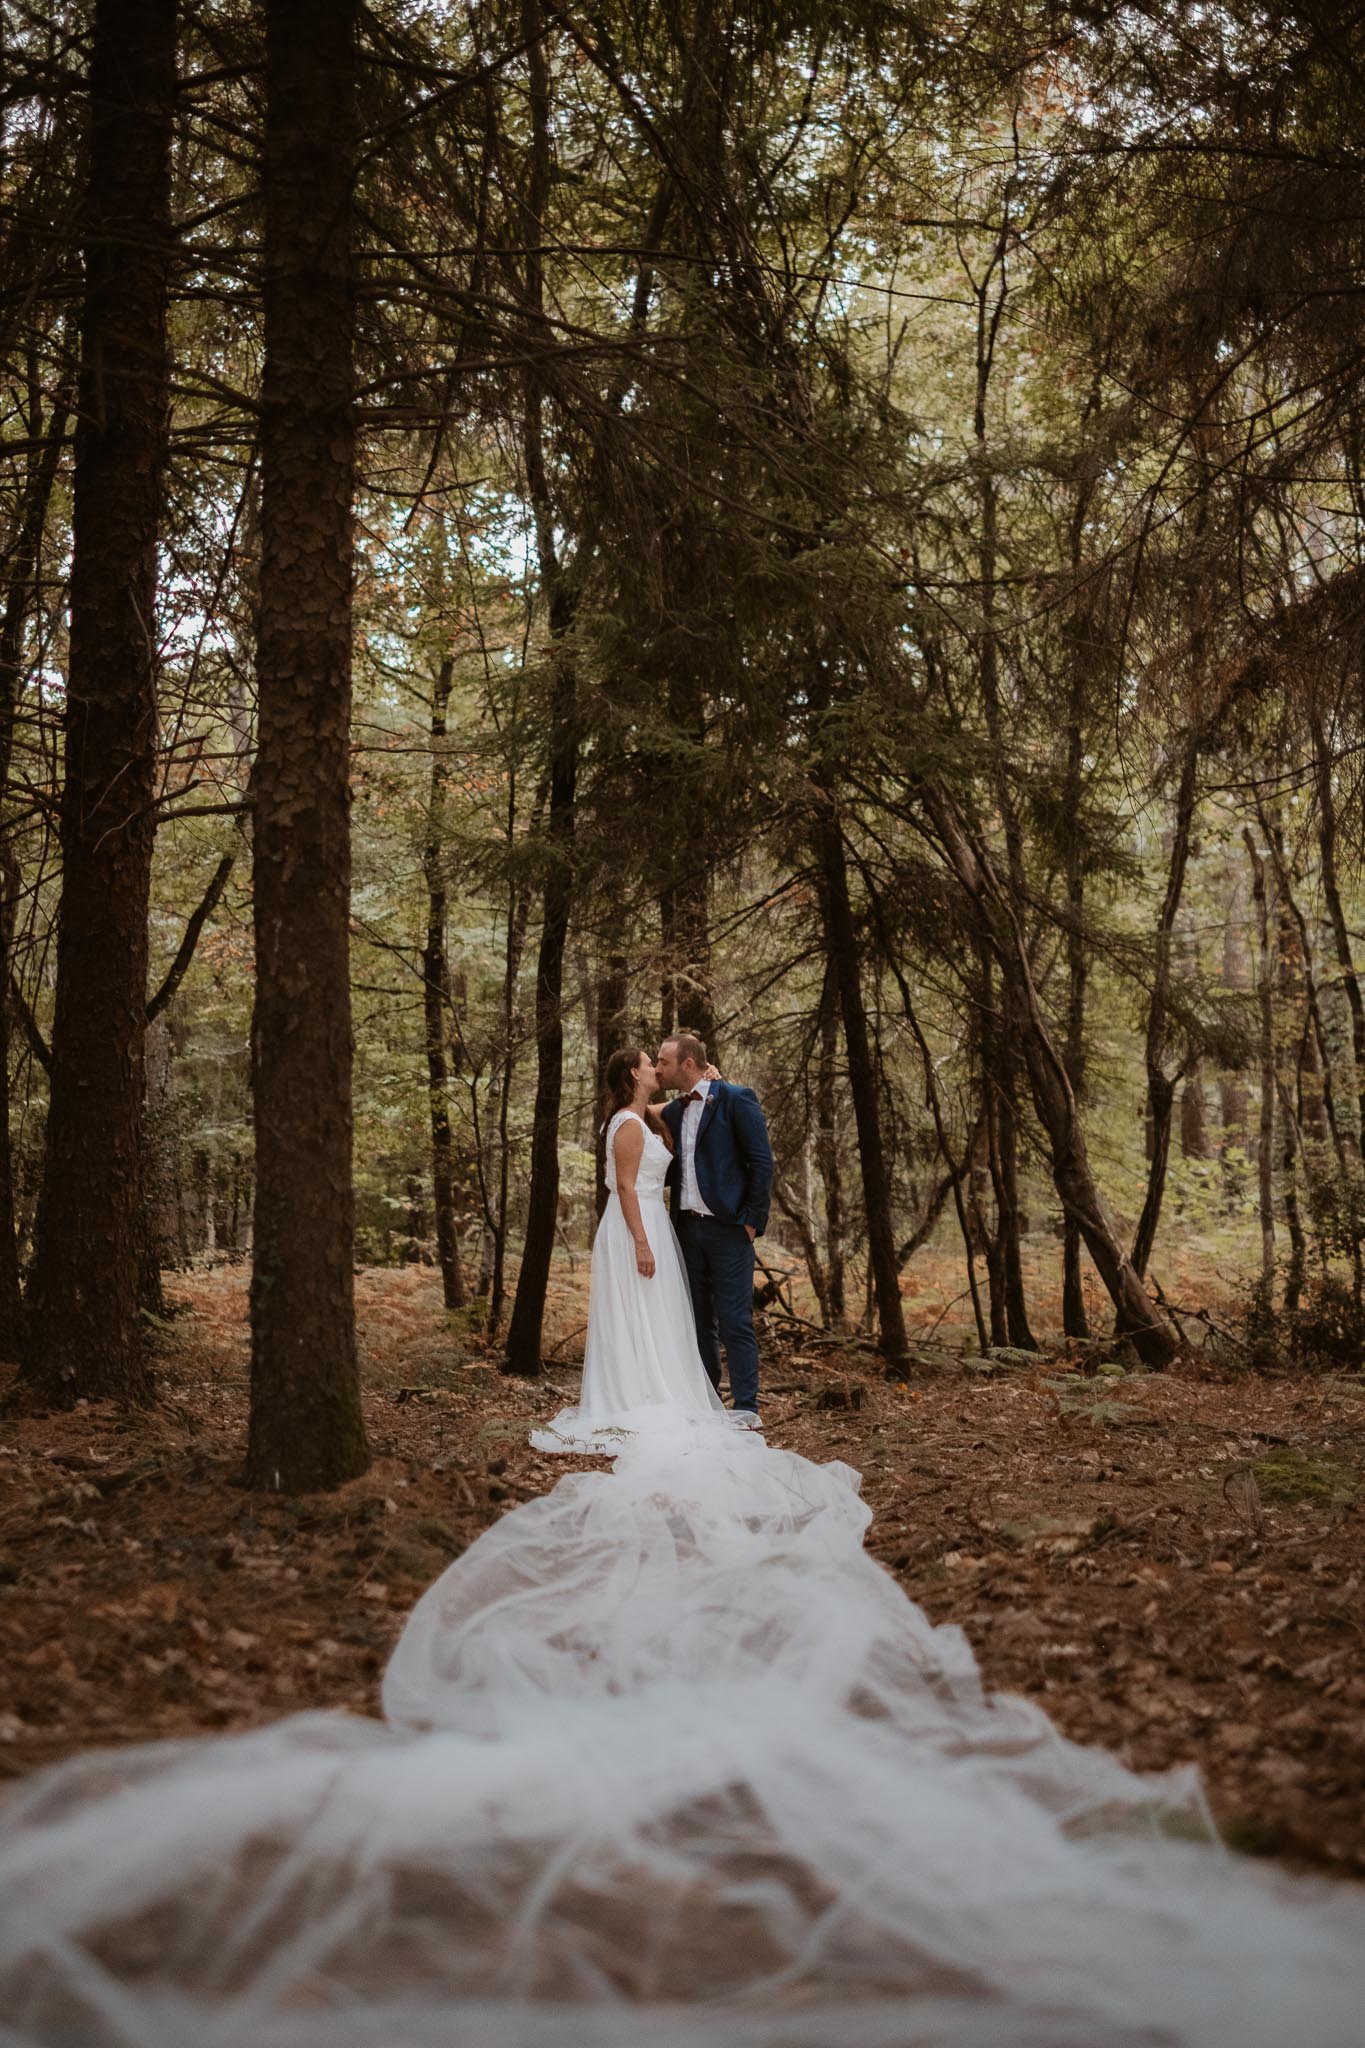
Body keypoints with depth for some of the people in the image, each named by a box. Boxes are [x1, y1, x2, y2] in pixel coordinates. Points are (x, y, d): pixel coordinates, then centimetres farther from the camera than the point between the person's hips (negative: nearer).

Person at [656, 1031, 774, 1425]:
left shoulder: (736, 1099, -6)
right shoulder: (672, 1112, 14)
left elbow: (762, 1162, -9)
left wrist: (753, 1219, -12)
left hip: (728, 1228, -7)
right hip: (688, 1228, 7)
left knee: (735, 1322, -6)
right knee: (699, 1322, 11)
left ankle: (745, 1410, -1)